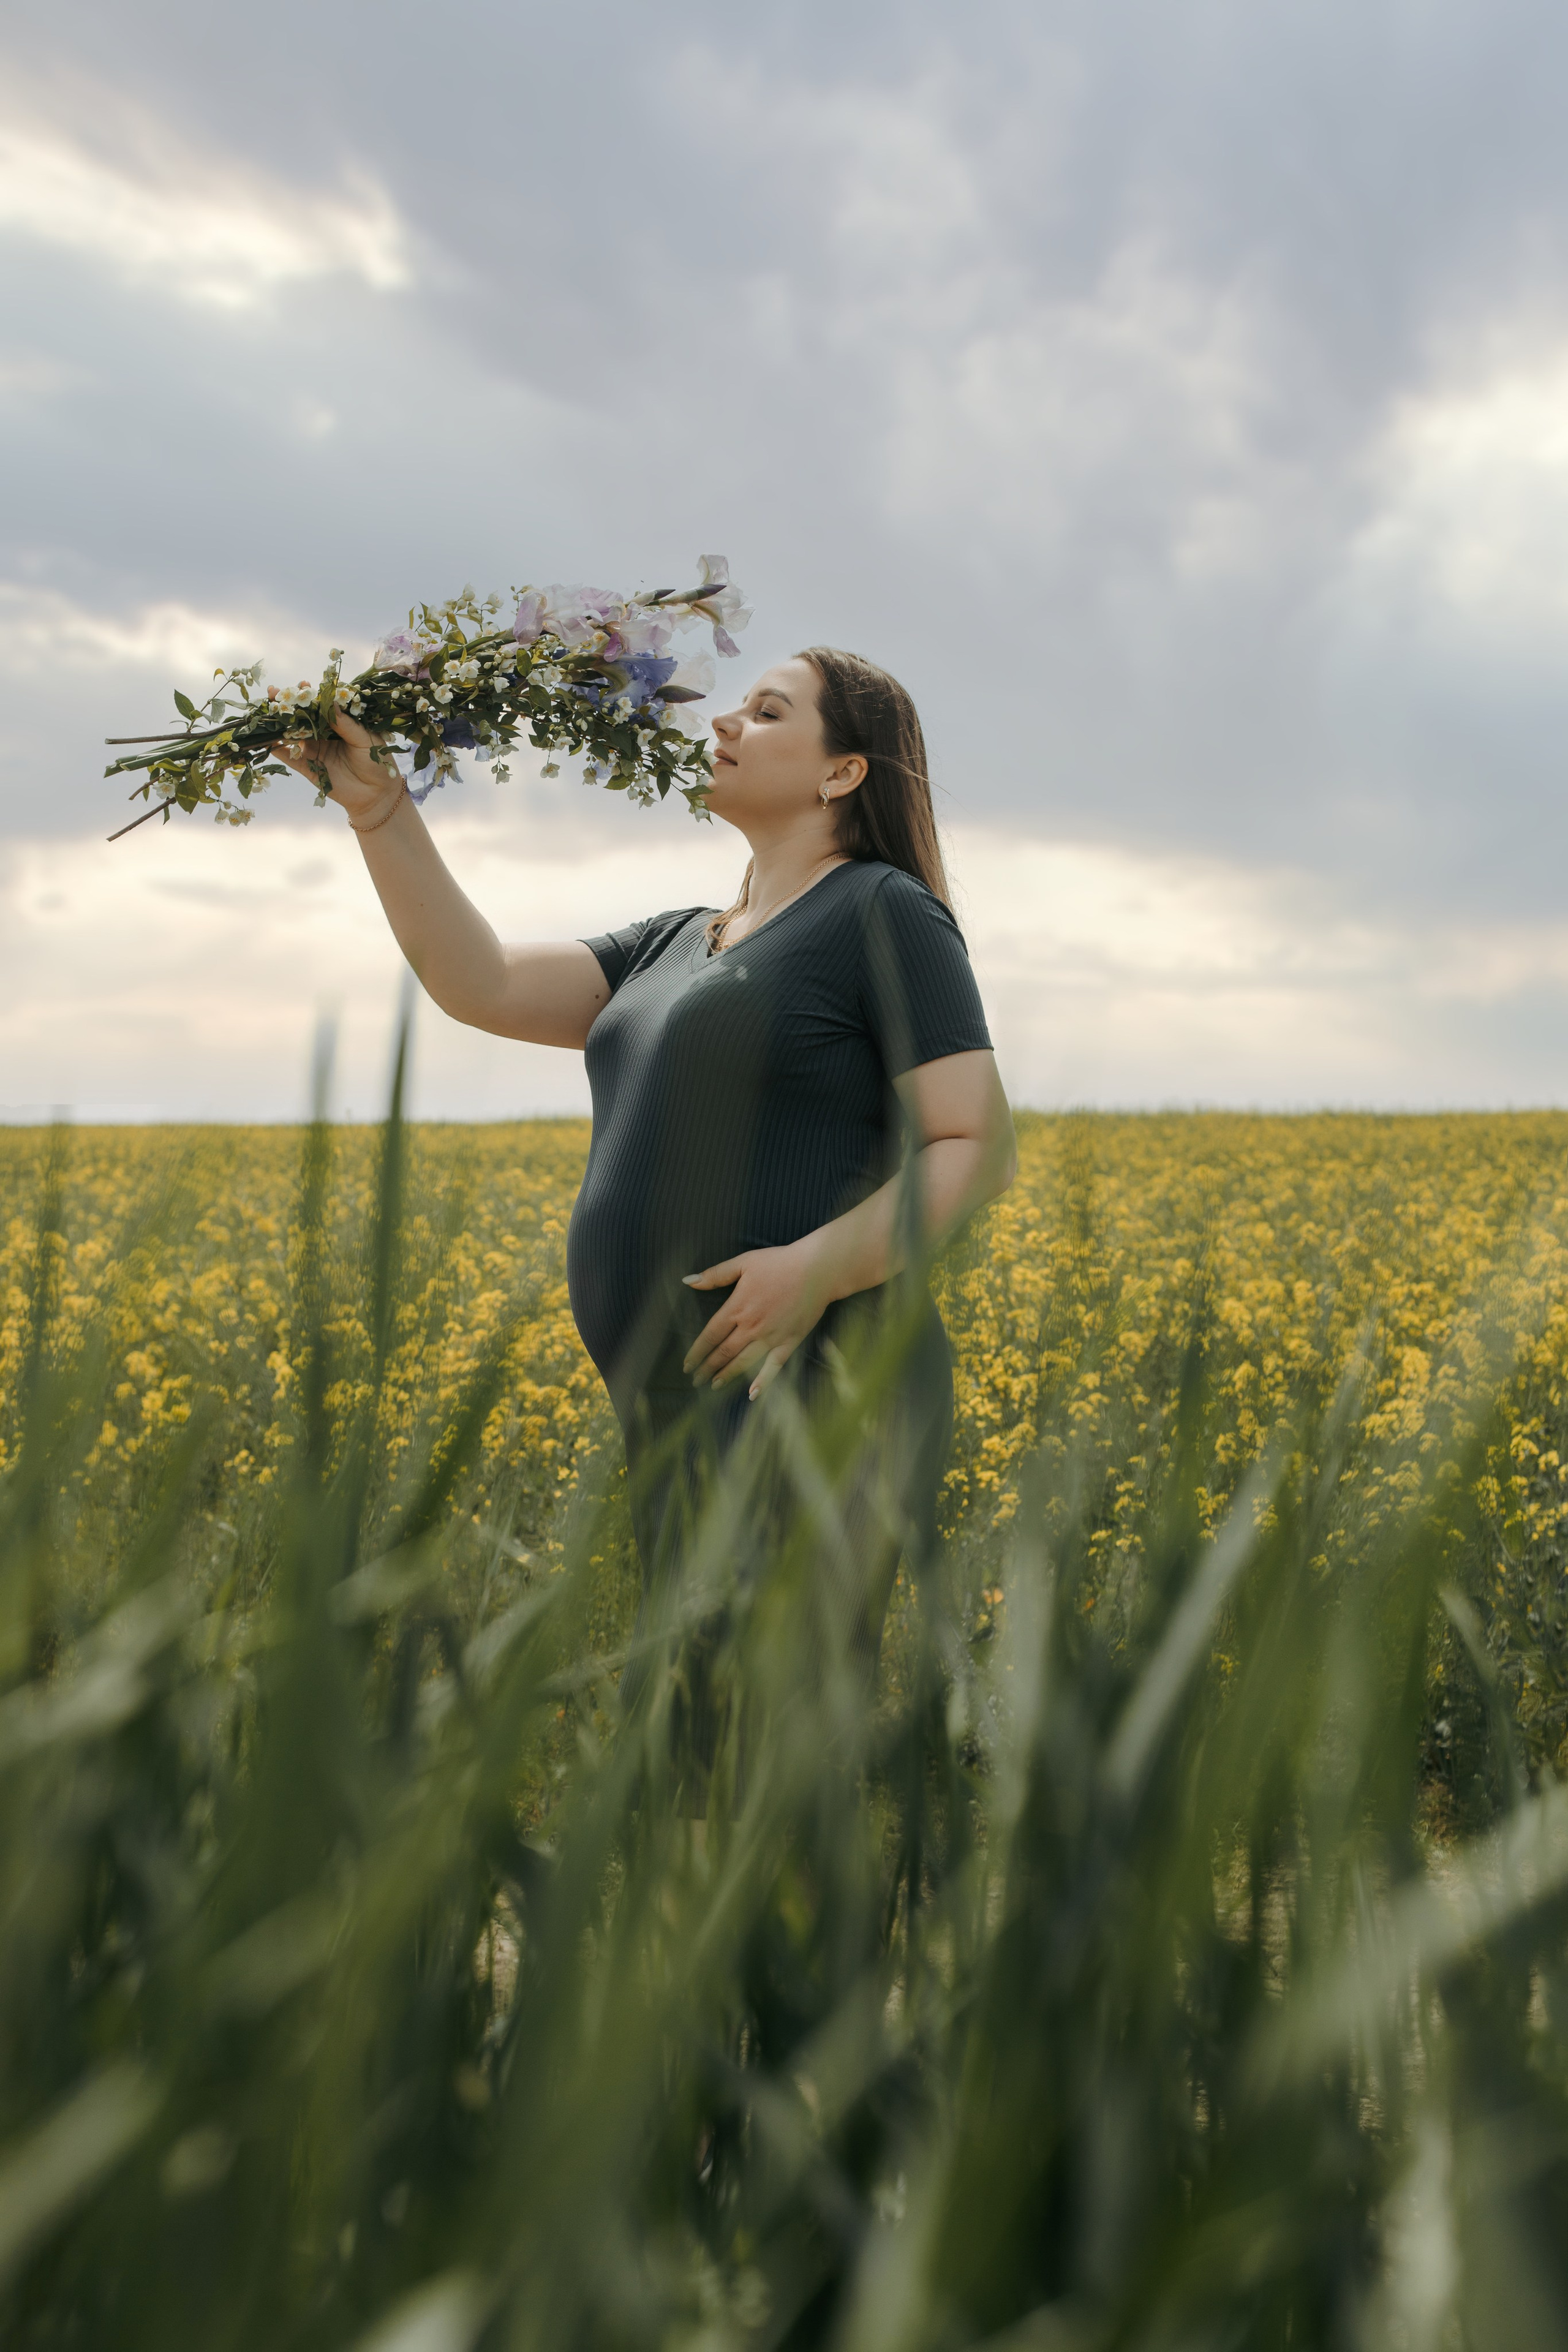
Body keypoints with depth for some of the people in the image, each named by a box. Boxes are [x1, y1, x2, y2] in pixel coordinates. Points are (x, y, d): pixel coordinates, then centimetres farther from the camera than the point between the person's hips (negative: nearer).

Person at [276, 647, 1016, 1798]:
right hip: (683, 1412, 8)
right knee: (697, 1725, 12)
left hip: (813, 1400, -8)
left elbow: (980, 1151, -8)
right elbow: (481, 984, 12)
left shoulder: (886, 914, -2)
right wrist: (378, 806, 5)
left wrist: (821, 1265, -22)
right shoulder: (675, 947, 21)